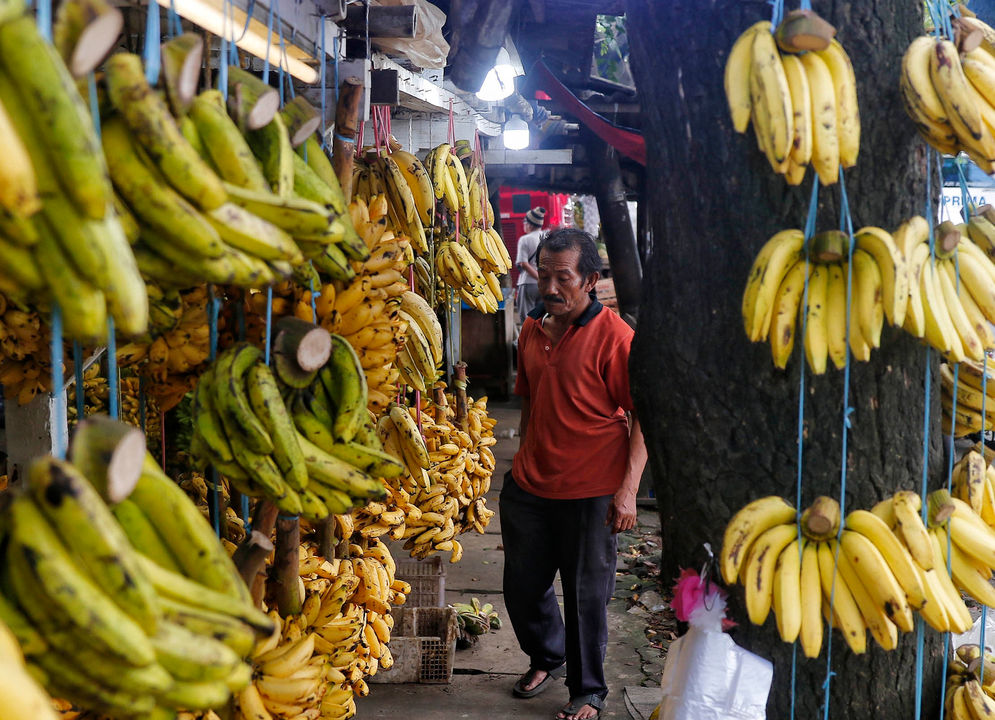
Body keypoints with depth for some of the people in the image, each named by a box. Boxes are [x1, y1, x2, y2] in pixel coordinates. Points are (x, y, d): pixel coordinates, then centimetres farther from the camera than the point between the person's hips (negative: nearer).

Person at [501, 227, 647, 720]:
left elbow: (644, 417, -13)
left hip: (590, 493, -6)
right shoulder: (533, 330, 6)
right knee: (522, 585, 17)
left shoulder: (614, 337, -14)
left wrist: (628, 489, -19)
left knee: (586, 594, 7)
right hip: (528, 486, 6)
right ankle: (546, 657, 45)